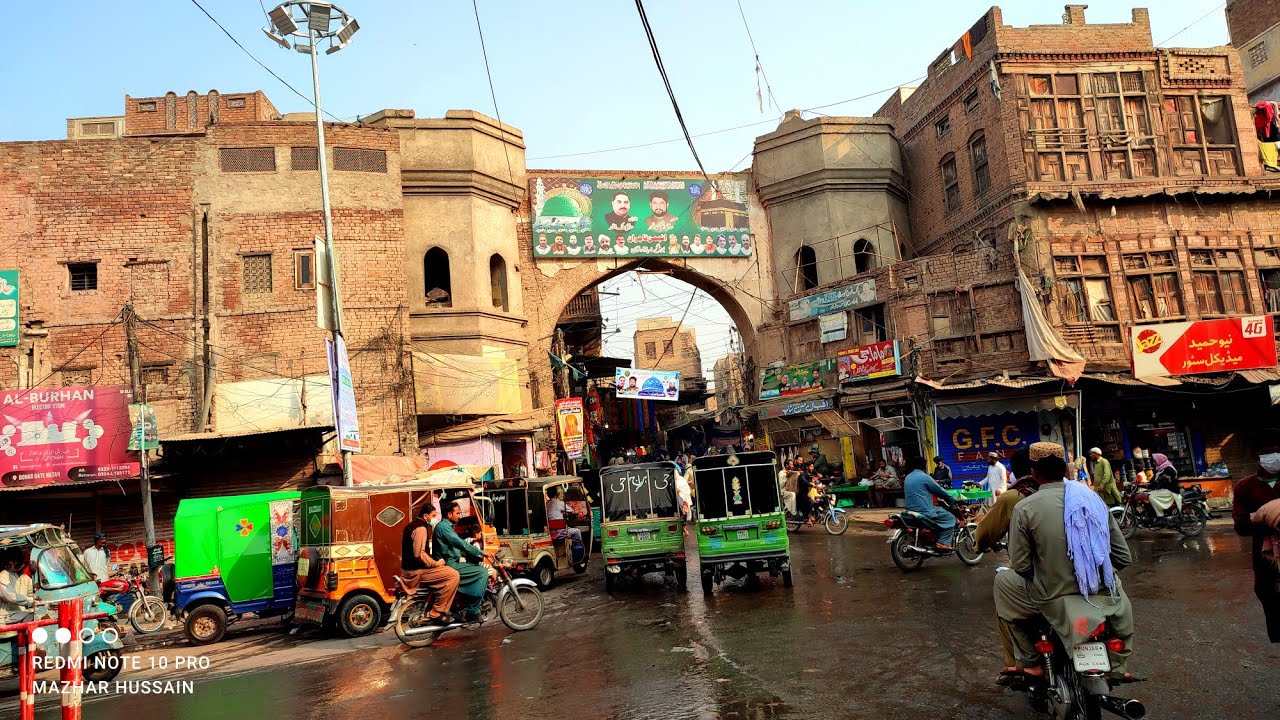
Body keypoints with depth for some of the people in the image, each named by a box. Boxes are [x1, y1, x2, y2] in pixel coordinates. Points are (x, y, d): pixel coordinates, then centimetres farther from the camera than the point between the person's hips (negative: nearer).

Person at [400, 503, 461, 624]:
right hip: (417, 571, -11)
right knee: (453, 575, -18)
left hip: (408, 567, 11)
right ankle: (437, 613, -14)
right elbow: (419, 554, -27)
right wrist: (435, 563, -17)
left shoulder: (411, 525, 15)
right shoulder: (421, 528, -17)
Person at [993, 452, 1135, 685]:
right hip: (1102, 595, 4)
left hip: (1054, 597, -4)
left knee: (1002, 581, 23)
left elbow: (1020, 566, -8)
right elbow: (1123, 557, 4)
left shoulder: (1024, 508, -10)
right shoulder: (1094, 499, 1)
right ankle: (1116, 666, 41)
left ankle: (1029, 661, 21)